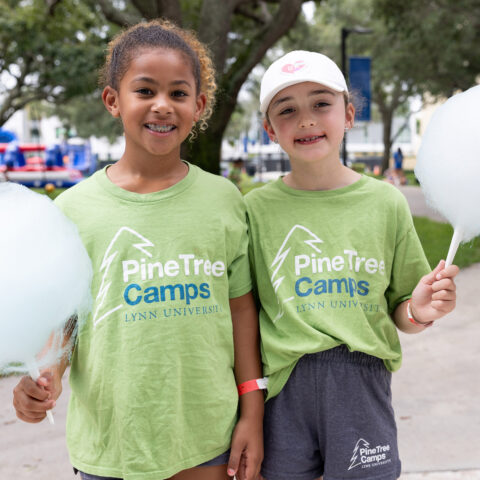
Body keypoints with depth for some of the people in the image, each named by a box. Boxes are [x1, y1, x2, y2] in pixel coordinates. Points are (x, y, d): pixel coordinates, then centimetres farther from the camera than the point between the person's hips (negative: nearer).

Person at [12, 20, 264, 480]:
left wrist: (252, 414, 2)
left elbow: (241, 308, 2)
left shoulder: (222, 199, -2)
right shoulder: (73, 209, -4)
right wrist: (45, 375, -19)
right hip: (108, 439, 0)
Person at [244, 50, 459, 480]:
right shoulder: (257, 208, -2)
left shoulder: (386, 203, 1)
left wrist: (418, 311, -14)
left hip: (363, 381, 1)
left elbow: (398, 313, 7)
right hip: (284, 385, 0)